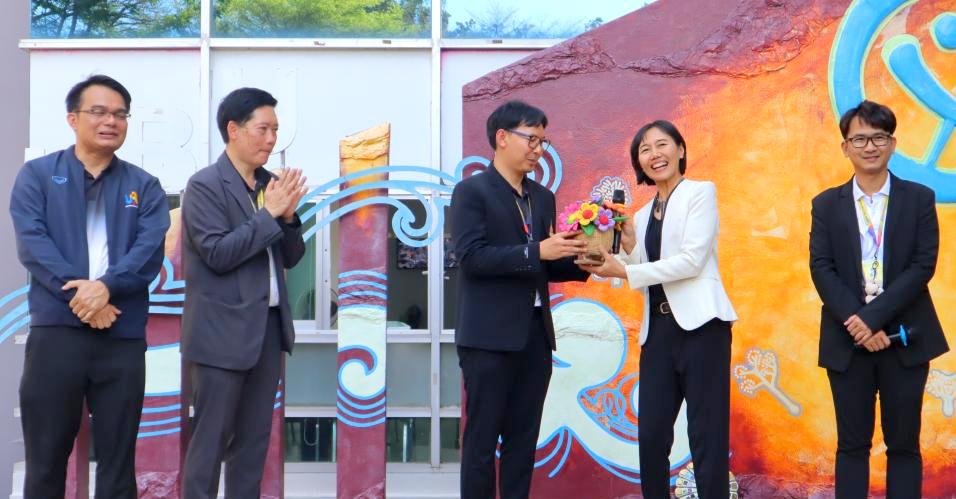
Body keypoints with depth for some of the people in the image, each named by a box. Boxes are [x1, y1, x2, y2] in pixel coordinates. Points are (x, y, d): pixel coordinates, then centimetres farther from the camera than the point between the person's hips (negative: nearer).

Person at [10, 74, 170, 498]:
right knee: (46, 455, 3)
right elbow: (32, 242, -6)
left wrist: (106, 286, -20)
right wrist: (78, 294, -17)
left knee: (118, 458, 6)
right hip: (56, 330, -1)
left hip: (123, 335, 2)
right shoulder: (37, 175, 8)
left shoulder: (144, 186, 12)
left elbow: (151, 248, -3)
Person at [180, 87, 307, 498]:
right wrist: (268, 213, -16)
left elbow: (289, 257, 13)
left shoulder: (271, 186, 10)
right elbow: (218, 253, -18)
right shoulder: (205, 185, -9)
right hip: (222, 331, -7)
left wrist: (288, 215, -5)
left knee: (255, 438, 11)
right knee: (211, 439, -1)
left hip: (267, 327, 7)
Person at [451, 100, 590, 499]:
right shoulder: (472, 191, -5)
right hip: (490, 336, -7)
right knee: (482, 439, -1)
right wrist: (537, 251, -22)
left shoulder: (543, 197, 16)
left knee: (524, 440, 9)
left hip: (536, 334, 7)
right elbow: (471, 256, -17)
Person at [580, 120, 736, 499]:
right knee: (651, 435, 4)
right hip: (658, 329, 6)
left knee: (706, 435, -4)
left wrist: (622, 271, -11)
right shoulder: (643, 215, 19)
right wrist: (628, 245, -2)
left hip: (699, 324, -6)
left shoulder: (700, 193, 2)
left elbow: (691, 261, -10)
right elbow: (648, 276, 14)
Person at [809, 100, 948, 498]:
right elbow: (821, 268, -1)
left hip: (904, 338, -1)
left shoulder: (919, 198, 4)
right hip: (848, 340, 1)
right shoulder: (826, 204, 8)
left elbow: (924, 265, -6)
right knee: (852, 445, 5)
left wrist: (874, 317, -15)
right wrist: (855, 321, -15)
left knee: (904, 445, 5)